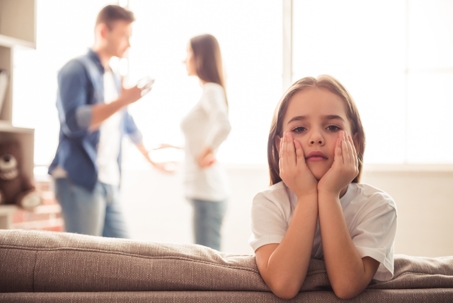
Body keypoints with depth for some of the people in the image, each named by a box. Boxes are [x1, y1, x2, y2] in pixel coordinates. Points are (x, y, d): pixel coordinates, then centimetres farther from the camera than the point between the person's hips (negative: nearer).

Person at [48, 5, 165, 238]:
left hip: (109, 184, 8)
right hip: (80, 182, -8)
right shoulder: (77, 69, -6)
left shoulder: (114, 77, 19)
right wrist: (122, 100, -22)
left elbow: (126, 123, 33)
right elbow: (73, 121, -21)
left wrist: (149, 154, 42)